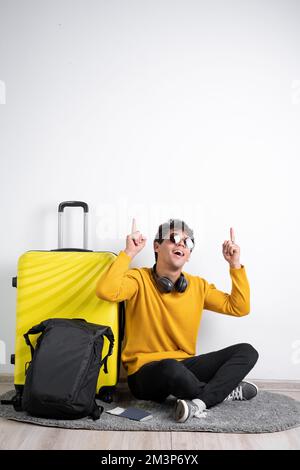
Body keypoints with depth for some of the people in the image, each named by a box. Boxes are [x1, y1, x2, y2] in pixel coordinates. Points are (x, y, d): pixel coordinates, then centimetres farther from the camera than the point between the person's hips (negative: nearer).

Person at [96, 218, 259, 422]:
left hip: (184, 365, 5)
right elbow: (106, 291, -27)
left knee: (247, 351, -10)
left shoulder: (198, 286, 7)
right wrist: (129, 253, -21)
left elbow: (239, 307, 8)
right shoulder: (139, 279, -7)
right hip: (145, 372, -5)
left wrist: (235, 264, 2)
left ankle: (199, 402, -26)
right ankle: (223, 390, -10)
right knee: (172, 368, -40)